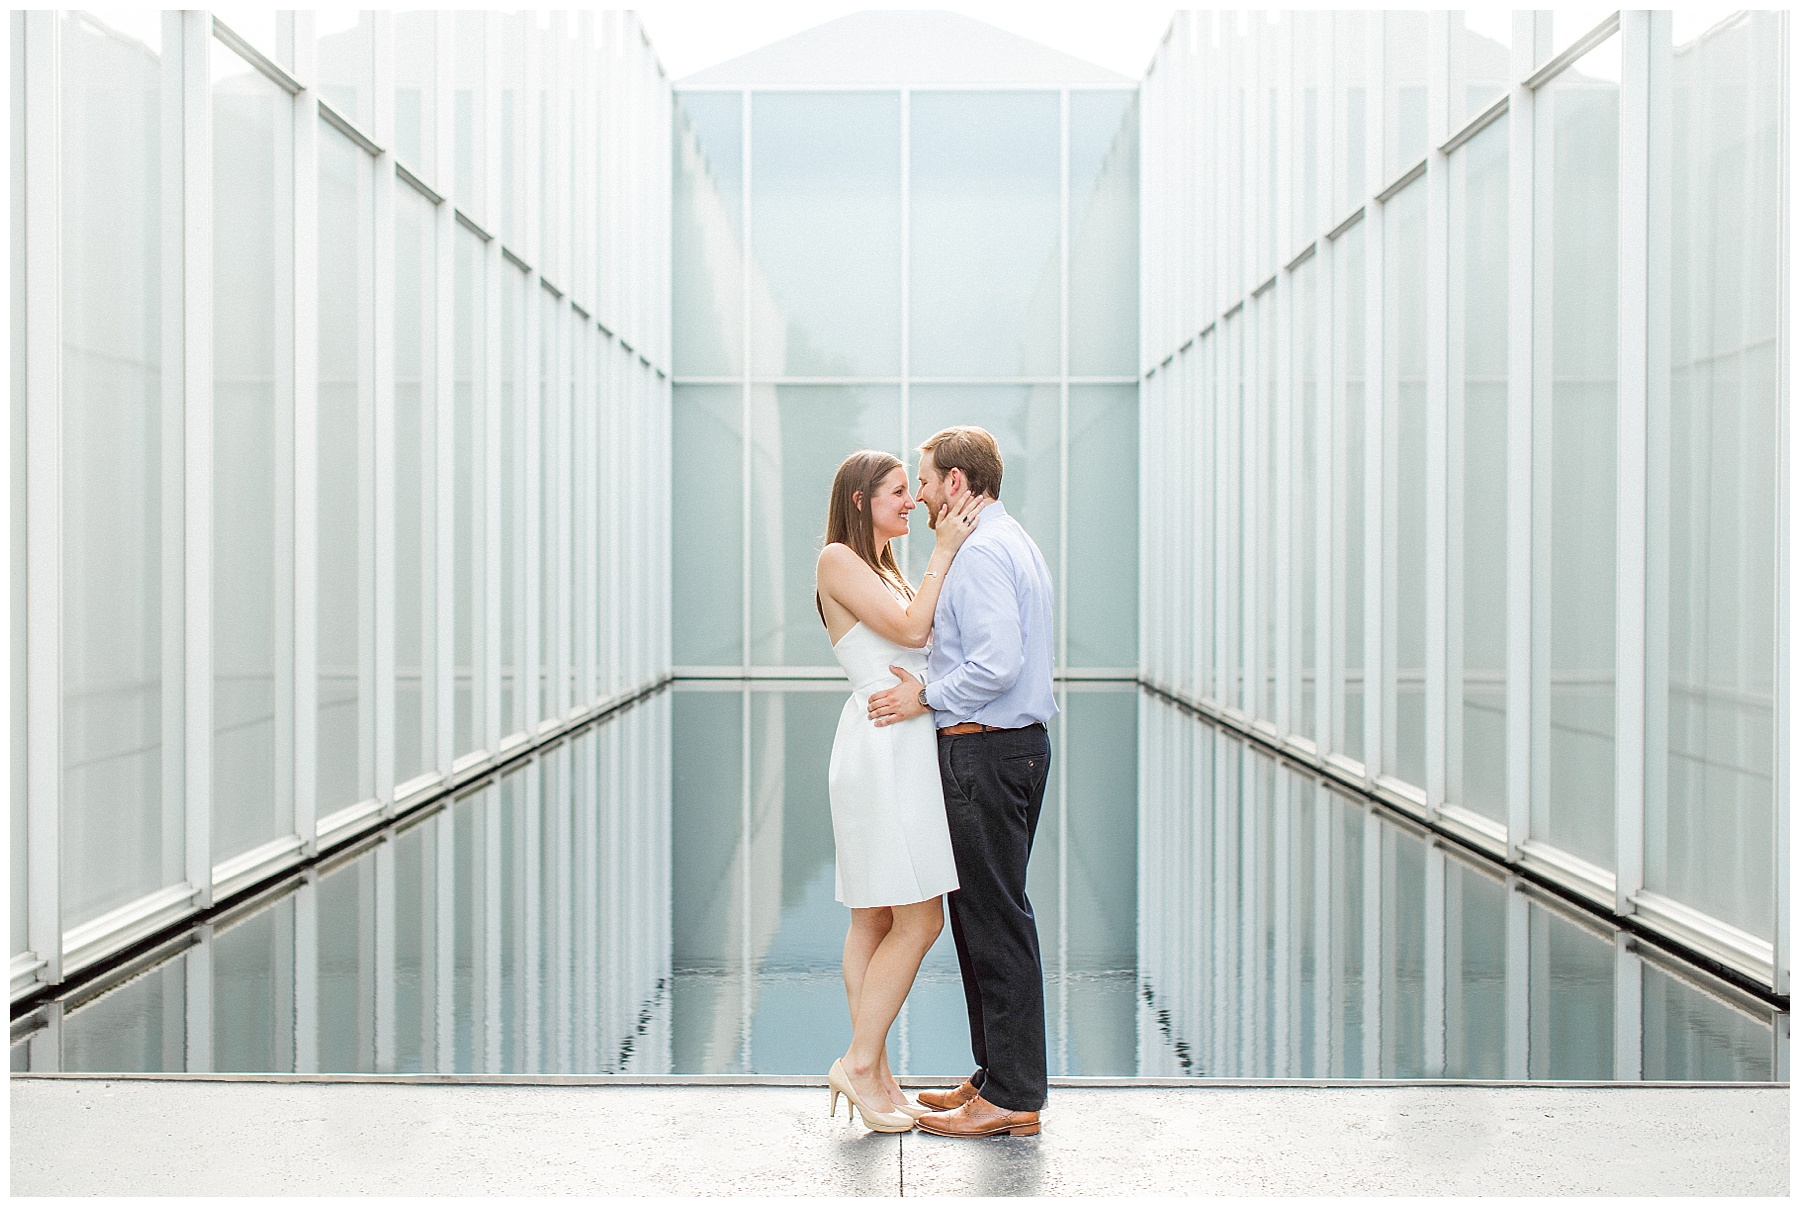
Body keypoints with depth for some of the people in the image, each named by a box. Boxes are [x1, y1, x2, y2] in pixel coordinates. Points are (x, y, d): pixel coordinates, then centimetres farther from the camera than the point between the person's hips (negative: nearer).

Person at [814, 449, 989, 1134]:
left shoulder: (885, 569, 22)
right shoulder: (837, 559, -6)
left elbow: (928, 631, 16)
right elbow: (911, 628, -14)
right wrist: (943, 550, -9)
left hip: (905, 752, 10)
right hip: (883, 748, -10)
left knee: (875, 920, 9)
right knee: (919, 921, -9)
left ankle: (874, 1076, 13)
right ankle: (860, 1062, 0)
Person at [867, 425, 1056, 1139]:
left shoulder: (978, 552, -15)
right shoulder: (1014, 542, 18)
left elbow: (997, 664, -25)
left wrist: (926, 697, -12)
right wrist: (931, 684, 12)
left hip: (985, 752, -11)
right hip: (1016, 744, 11)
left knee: (994, 920, -5)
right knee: (985, 914, 15)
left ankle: (1011, 1099, 2)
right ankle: (999, 1075, 23)